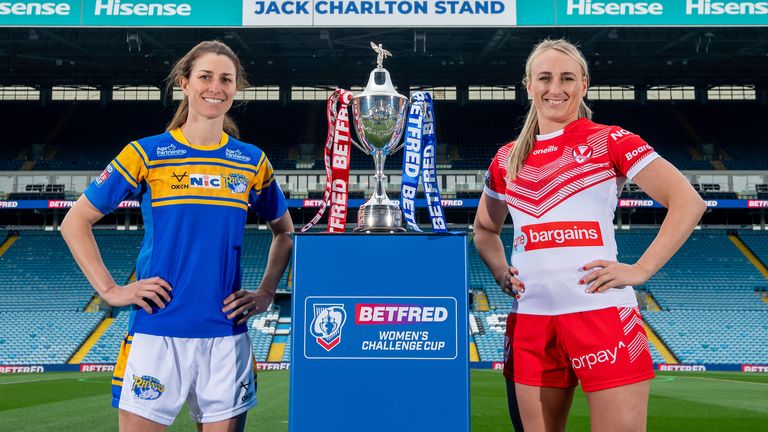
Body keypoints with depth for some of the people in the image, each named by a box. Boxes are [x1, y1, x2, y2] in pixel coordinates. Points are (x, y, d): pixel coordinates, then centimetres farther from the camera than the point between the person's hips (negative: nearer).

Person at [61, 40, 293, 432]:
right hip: (156, 332, -2)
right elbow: (75, 222, 4)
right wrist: (110, 290, -4)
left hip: (226, 335, 2)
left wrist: (266, 293, 7)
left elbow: (284, 230, 19)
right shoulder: (146, 154, -1)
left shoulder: (252, 161, 6)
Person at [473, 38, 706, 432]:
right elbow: (484, 228, 27)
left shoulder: (609, 141, 1)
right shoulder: (507, 159, 13)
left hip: (601, 313, -4)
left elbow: (687, 202, -4)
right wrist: (501, 273, 10)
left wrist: (640, 270, -11)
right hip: (530, 319, 4)